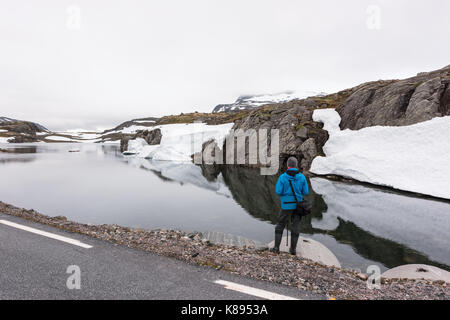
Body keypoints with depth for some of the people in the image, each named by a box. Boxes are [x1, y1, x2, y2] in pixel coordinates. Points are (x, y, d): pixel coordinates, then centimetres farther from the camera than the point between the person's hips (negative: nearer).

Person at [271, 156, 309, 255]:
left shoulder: (282, 177, -10)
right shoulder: (302, 177, -4)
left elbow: (278, 192, -12)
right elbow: (306, 192, -1)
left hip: (286, 206, -2)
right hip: (298, 205, 2)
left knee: (280, 226, 12)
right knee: (295, 227, 12)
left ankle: (276, 247, 10)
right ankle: (293, 249, 17)